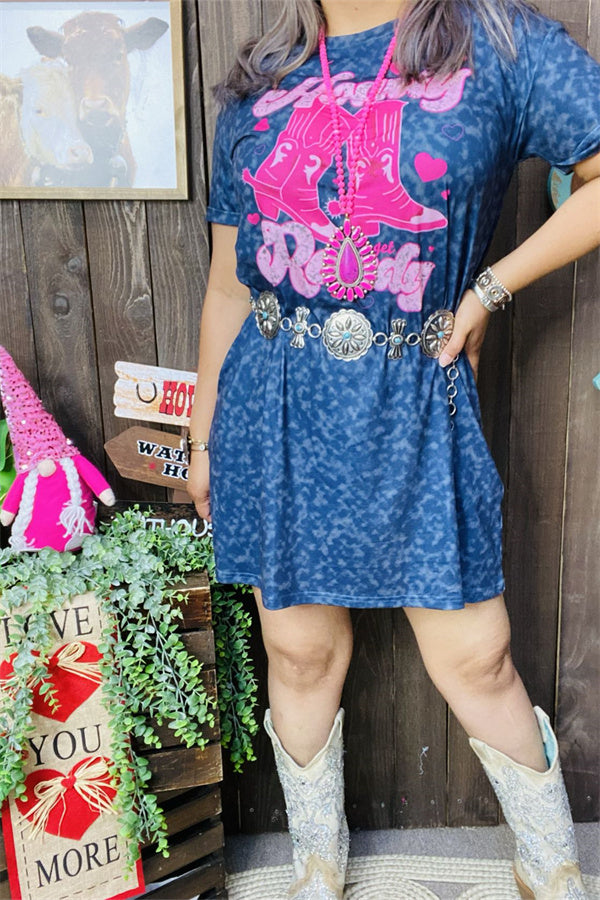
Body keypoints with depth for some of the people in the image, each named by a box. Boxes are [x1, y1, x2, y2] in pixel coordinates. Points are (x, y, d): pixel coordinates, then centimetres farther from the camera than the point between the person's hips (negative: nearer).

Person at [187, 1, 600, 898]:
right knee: (300, 652, 12)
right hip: (274, 410, 3)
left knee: (476, 660, 5)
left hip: (415, 410, -2)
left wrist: (490, 288, -6)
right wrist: (205, 435, 14)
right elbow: (228, 287, 12)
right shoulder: (257, 87, 11)